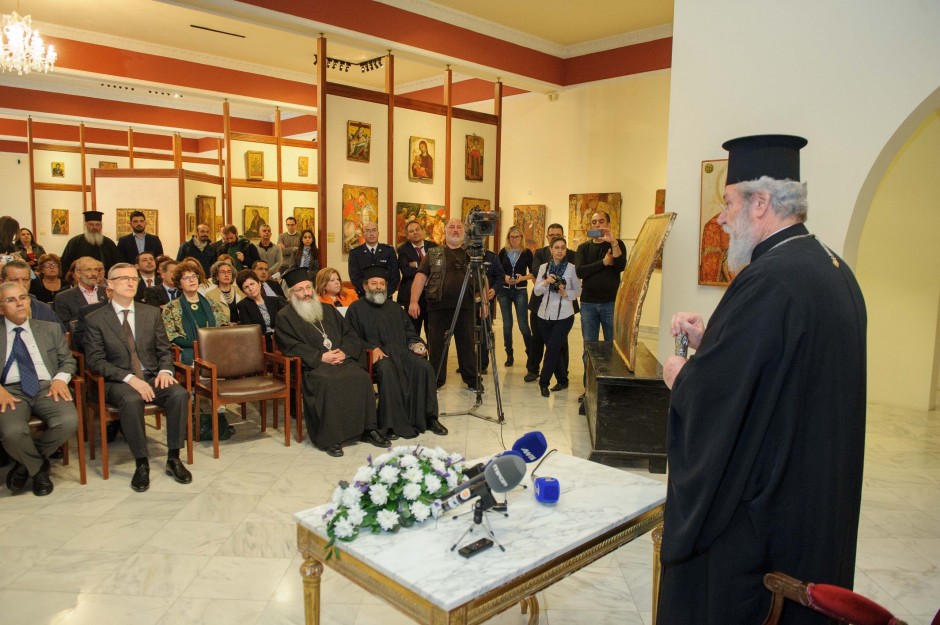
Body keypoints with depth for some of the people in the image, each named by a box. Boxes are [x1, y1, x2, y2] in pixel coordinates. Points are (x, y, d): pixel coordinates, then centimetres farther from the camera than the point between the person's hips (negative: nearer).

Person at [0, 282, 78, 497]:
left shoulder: (51, 329, 19)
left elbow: (68, 361, 17)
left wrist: (60, 379, -5)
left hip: (47, 388, 2)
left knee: (69, 422, -30)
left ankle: (27, 464, 1)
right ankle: (39, 468, 0)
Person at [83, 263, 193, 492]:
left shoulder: (152, 313, 12)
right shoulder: (95, 319, 2)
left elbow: (165, 351, 13)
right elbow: (95, 361, -5)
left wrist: (165, 370, -10)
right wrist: (129, 378, -19)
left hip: (153, 377, 3)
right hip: (118, 381, -3)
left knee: (180, 393, -29)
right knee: (131, 400, -37)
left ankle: (173, 458, -16)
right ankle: (141, 464, -22)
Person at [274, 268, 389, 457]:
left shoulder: (328, 310, 24)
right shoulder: (284, 317, 10)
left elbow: (349, 334, 17)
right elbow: (291, 347, -4)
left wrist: (344, 352, -5)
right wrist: (321, 357, -14)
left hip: (341, 359, 4)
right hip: (311, 365, -4)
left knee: (362, 377, -26)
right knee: (327, 382, -37)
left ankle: (368, 429, -18)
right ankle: (329, 437, -28)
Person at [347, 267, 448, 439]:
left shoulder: (395, 307, 27)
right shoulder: (356, 309, 13)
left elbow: (410, 332, 23)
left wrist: (416, 343, 1)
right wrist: (372, 348, -15)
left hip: (402, 351, 4)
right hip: (376, 355, -4)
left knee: (424, 366, -26)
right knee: (387, 369, -38)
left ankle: (428, 418, -18)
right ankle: (393, 423, -32)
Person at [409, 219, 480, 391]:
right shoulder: (433, 253, 10)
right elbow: (421, 277, 4)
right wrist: (414, 301, -6)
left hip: (466, 308, 0)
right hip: (438, 307, 0)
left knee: (467, 345, 5)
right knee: (437, 346, 5)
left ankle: (472, 381, 16)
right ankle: (436, 382, 17)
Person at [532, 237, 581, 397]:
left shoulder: (572, 268, -4)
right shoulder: (543, 267, 5)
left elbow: (578, 291, 2)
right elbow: (536, 291, 1)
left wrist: (566, 294, -16)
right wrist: (546, 282, -17)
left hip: (564, 315, -3)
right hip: (545, 314, 4)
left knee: (552, 348, -8)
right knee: (553, 349, 10)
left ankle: (544, 382, 5)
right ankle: (562, 380, 27)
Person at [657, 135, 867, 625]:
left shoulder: (769, 280, -25)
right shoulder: (833, 268, 6)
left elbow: (712, 390, -26)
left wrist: (678, 375, -5)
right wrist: (709, 340, 5)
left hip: (751, 506, -9)